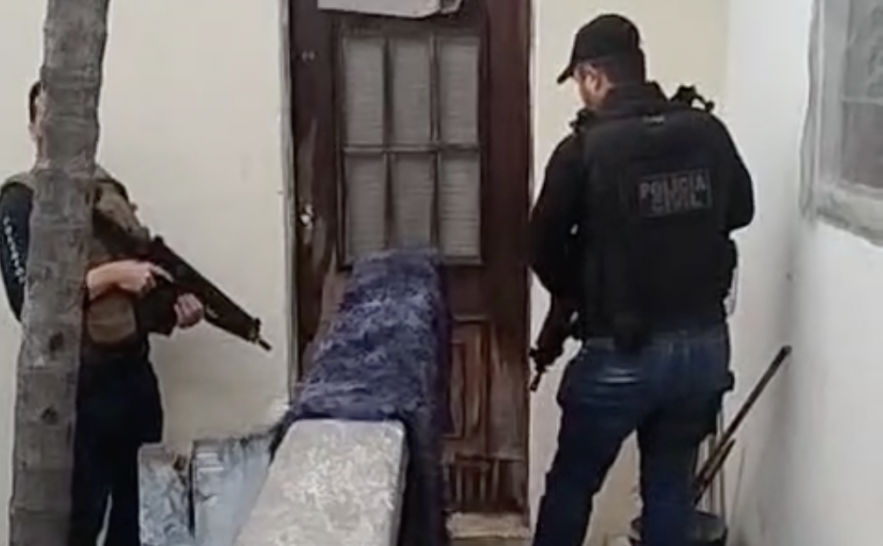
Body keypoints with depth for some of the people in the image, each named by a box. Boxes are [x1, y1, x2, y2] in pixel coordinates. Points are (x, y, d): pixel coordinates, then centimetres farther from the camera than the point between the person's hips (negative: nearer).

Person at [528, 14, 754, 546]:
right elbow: (741, 210, 16)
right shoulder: (709, 132, -1)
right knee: (672, 490, 18)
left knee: (572, 485, 15)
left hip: (623, 354, -4)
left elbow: (545, 249, -4)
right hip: (706, 346, 4)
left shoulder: (585, 149, -13)